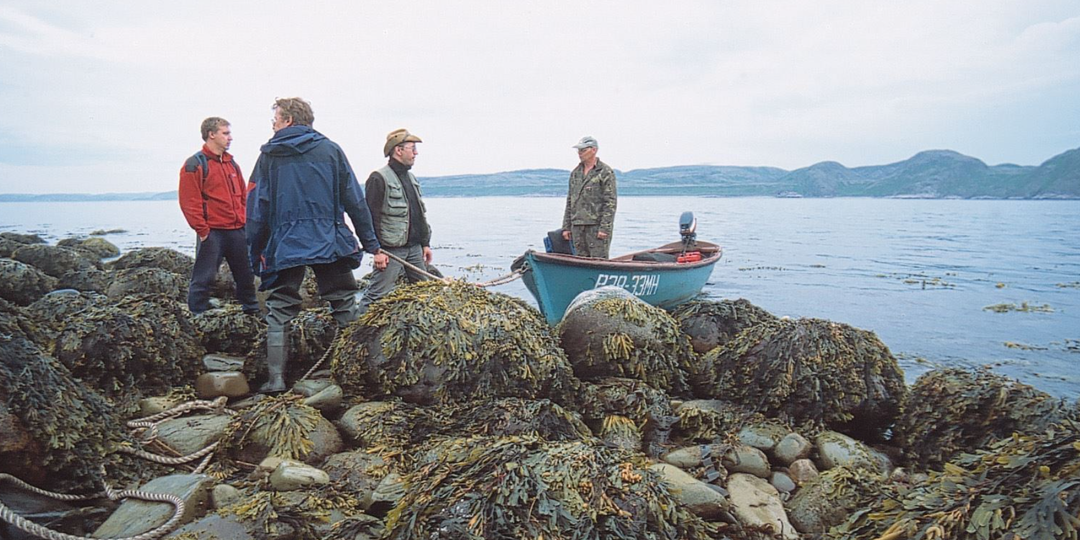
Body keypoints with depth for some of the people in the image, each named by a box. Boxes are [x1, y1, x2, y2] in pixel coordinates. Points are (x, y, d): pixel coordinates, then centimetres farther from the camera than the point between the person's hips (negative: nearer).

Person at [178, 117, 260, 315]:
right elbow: (189, 202, -11)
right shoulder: (195, 164, -6)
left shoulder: (232, 163, 15)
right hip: (212, 232, -6)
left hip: (237, 230, 7)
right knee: (203, 278, -2)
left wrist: (245, 221, 10)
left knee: (246, 274, 14)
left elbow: (243, 196, 19)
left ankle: (252, 311, 28)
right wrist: (202, 230, -13)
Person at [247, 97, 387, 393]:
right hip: (330, 244, 1)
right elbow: (355, 202, 3)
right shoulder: (331, 150, 6)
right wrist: (372, 246, 6)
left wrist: (256, 252, 11)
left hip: (284, 247, 0)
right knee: (346, 308, 8)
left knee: (279, 313, 9)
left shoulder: (269, 155, 5)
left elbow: (257, 209, 4)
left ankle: (276, 378, 7)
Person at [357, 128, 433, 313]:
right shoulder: (379, 179, -11)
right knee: (377, 294, -9)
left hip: (414, 248, 8)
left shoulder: (411, 178, 17)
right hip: (391, 249, -8)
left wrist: (425, 243, 17)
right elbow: (371, 217, -15)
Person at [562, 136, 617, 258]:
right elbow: (569, 201, 18)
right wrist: (566, 227, 12)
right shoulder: (575, 172, 15)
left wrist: (605, 228, -17)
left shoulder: (606, 172, -5)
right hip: (577, 226, 6)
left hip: (597, 226, -6)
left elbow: (610, 202, -10)